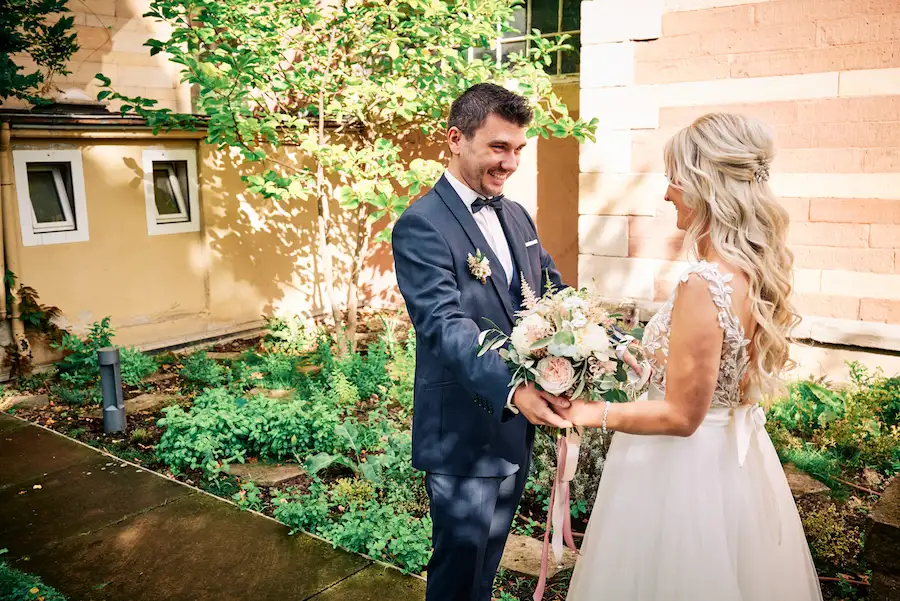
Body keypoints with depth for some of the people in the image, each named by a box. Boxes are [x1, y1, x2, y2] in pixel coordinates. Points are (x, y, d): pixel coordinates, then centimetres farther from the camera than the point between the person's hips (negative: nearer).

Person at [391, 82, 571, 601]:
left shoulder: (518, 217, 8)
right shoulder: (422, 226, -17)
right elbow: (446, 325, -29)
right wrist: (512, 389, -43)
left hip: (517, 426, 8)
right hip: (464, 435, -7)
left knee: (492, 552, 23)